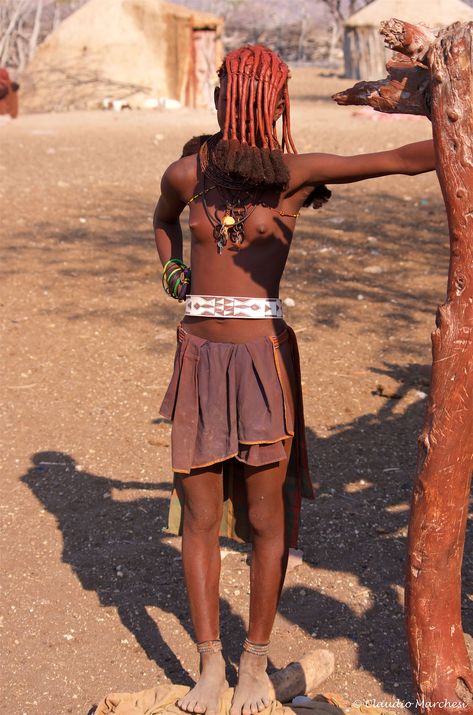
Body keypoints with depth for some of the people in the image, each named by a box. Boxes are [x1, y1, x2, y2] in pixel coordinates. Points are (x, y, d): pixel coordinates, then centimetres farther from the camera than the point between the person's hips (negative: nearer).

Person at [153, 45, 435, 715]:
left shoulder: (297, 173, -3)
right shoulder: (187, 174, 4)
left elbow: (402, 160, -10)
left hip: (264, 356, -2)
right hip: (199, 356, 3)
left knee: (266, 517, 3)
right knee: (199, 516, 5)